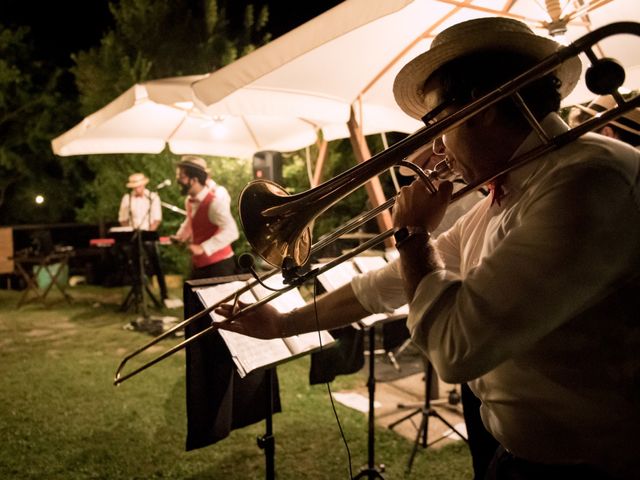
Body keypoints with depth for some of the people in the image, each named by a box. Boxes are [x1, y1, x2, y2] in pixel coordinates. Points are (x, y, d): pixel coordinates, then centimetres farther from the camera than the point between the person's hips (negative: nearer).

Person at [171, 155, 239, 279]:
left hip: (219, 264, -8)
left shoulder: (215, 201, -23)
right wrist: (180, 236, 6)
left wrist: (203, 248, -34)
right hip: (198, 263, 8)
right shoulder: (189, 200, 3)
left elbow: (231, 232, -31)